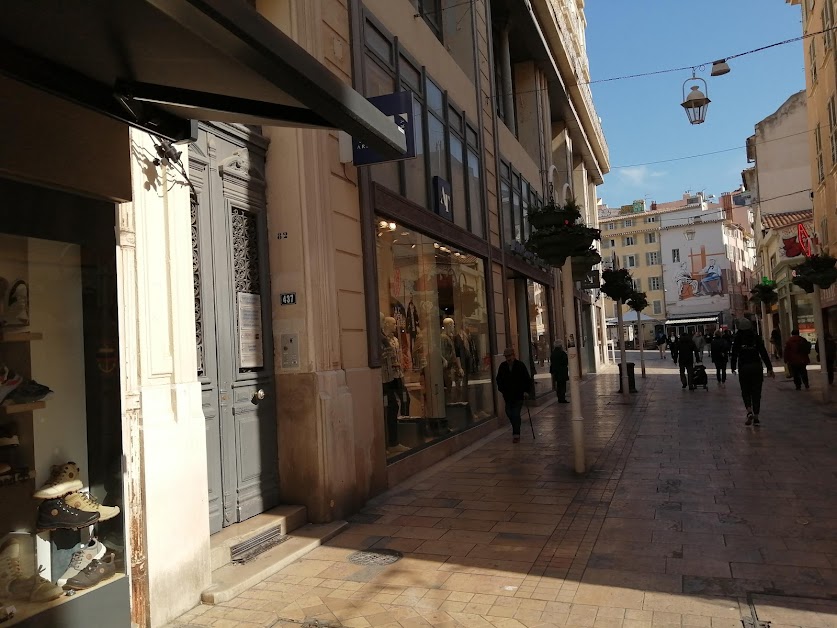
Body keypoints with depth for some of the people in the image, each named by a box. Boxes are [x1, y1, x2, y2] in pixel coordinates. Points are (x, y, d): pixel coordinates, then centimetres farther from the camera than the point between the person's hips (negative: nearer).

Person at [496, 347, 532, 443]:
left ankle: (516, 434, -1)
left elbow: (527, 379, 0)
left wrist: (526, 391, -5)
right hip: (508, 395, 4)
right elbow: (499, 379, 13)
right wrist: (501, 390, 7)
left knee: (516, 414, -7)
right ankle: (516, 431, 30)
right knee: (509, 413, 7)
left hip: (519, 394, -4)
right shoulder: (502, 366, 1)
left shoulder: (520, 365, -6)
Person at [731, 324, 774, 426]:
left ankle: (749, 411, -12)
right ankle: (756, 417, 4)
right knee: (756, 392, 6)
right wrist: (769, 368, 1)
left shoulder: (738, 339, -2)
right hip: (756, 367, 1)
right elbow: (764, 353, 0)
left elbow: (734, 354, -3)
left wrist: (733, 367, 6)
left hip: (743, 368, -1)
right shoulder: (756, 337, 3)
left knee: (745, 391, 10)